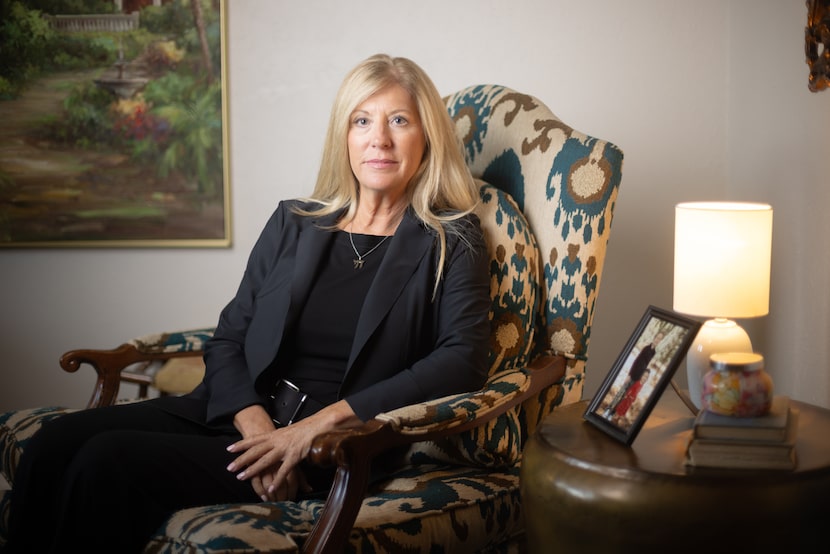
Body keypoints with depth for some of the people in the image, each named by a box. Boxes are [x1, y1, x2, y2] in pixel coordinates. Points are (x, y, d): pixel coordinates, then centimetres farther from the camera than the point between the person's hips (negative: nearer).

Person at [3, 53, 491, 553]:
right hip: (243, 415, 5)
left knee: (110, 460, -23)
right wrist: (256, 425, -11)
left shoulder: (451, 243, 3)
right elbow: (227, 340, 11)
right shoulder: (293, 223, 15)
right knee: (58, 441, -20)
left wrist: (319, 424, -17)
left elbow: (462, 361, -11)